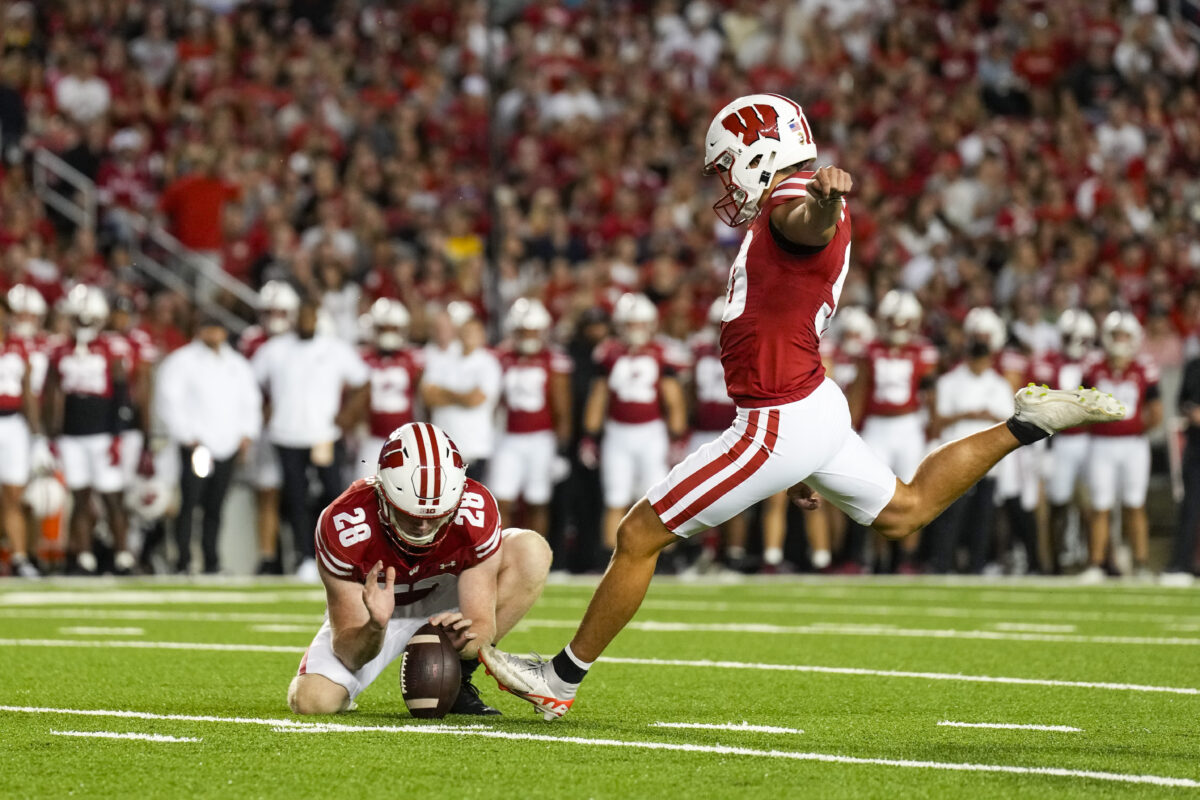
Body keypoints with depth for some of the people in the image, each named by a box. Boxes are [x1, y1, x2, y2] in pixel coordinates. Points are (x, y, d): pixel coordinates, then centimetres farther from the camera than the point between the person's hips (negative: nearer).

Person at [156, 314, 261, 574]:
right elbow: (169, 402, -4)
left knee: (214, 508, 6)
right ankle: (183, 561, -7)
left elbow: (250, 401, 23)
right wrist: (187, 437, -9)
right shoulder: (182, 361, 1)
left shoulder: (237, 364, 18)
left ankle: (211, 561, 10)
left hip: (228, 446, 5)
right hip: (196, 445, -5)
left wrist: (247, 435, 9)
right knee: (189, 503, -9)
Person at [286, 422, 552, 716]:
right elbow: (348, 648, -29)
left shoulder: (476, 512, -30)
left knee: (531, 552, -23)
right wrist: (375, 628, -52)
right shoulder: (346, 526, -34)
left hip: (446, 608, 2)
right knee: (312, 700, -26)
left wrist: (465, 639, -52)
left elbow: (482, 623, -28)